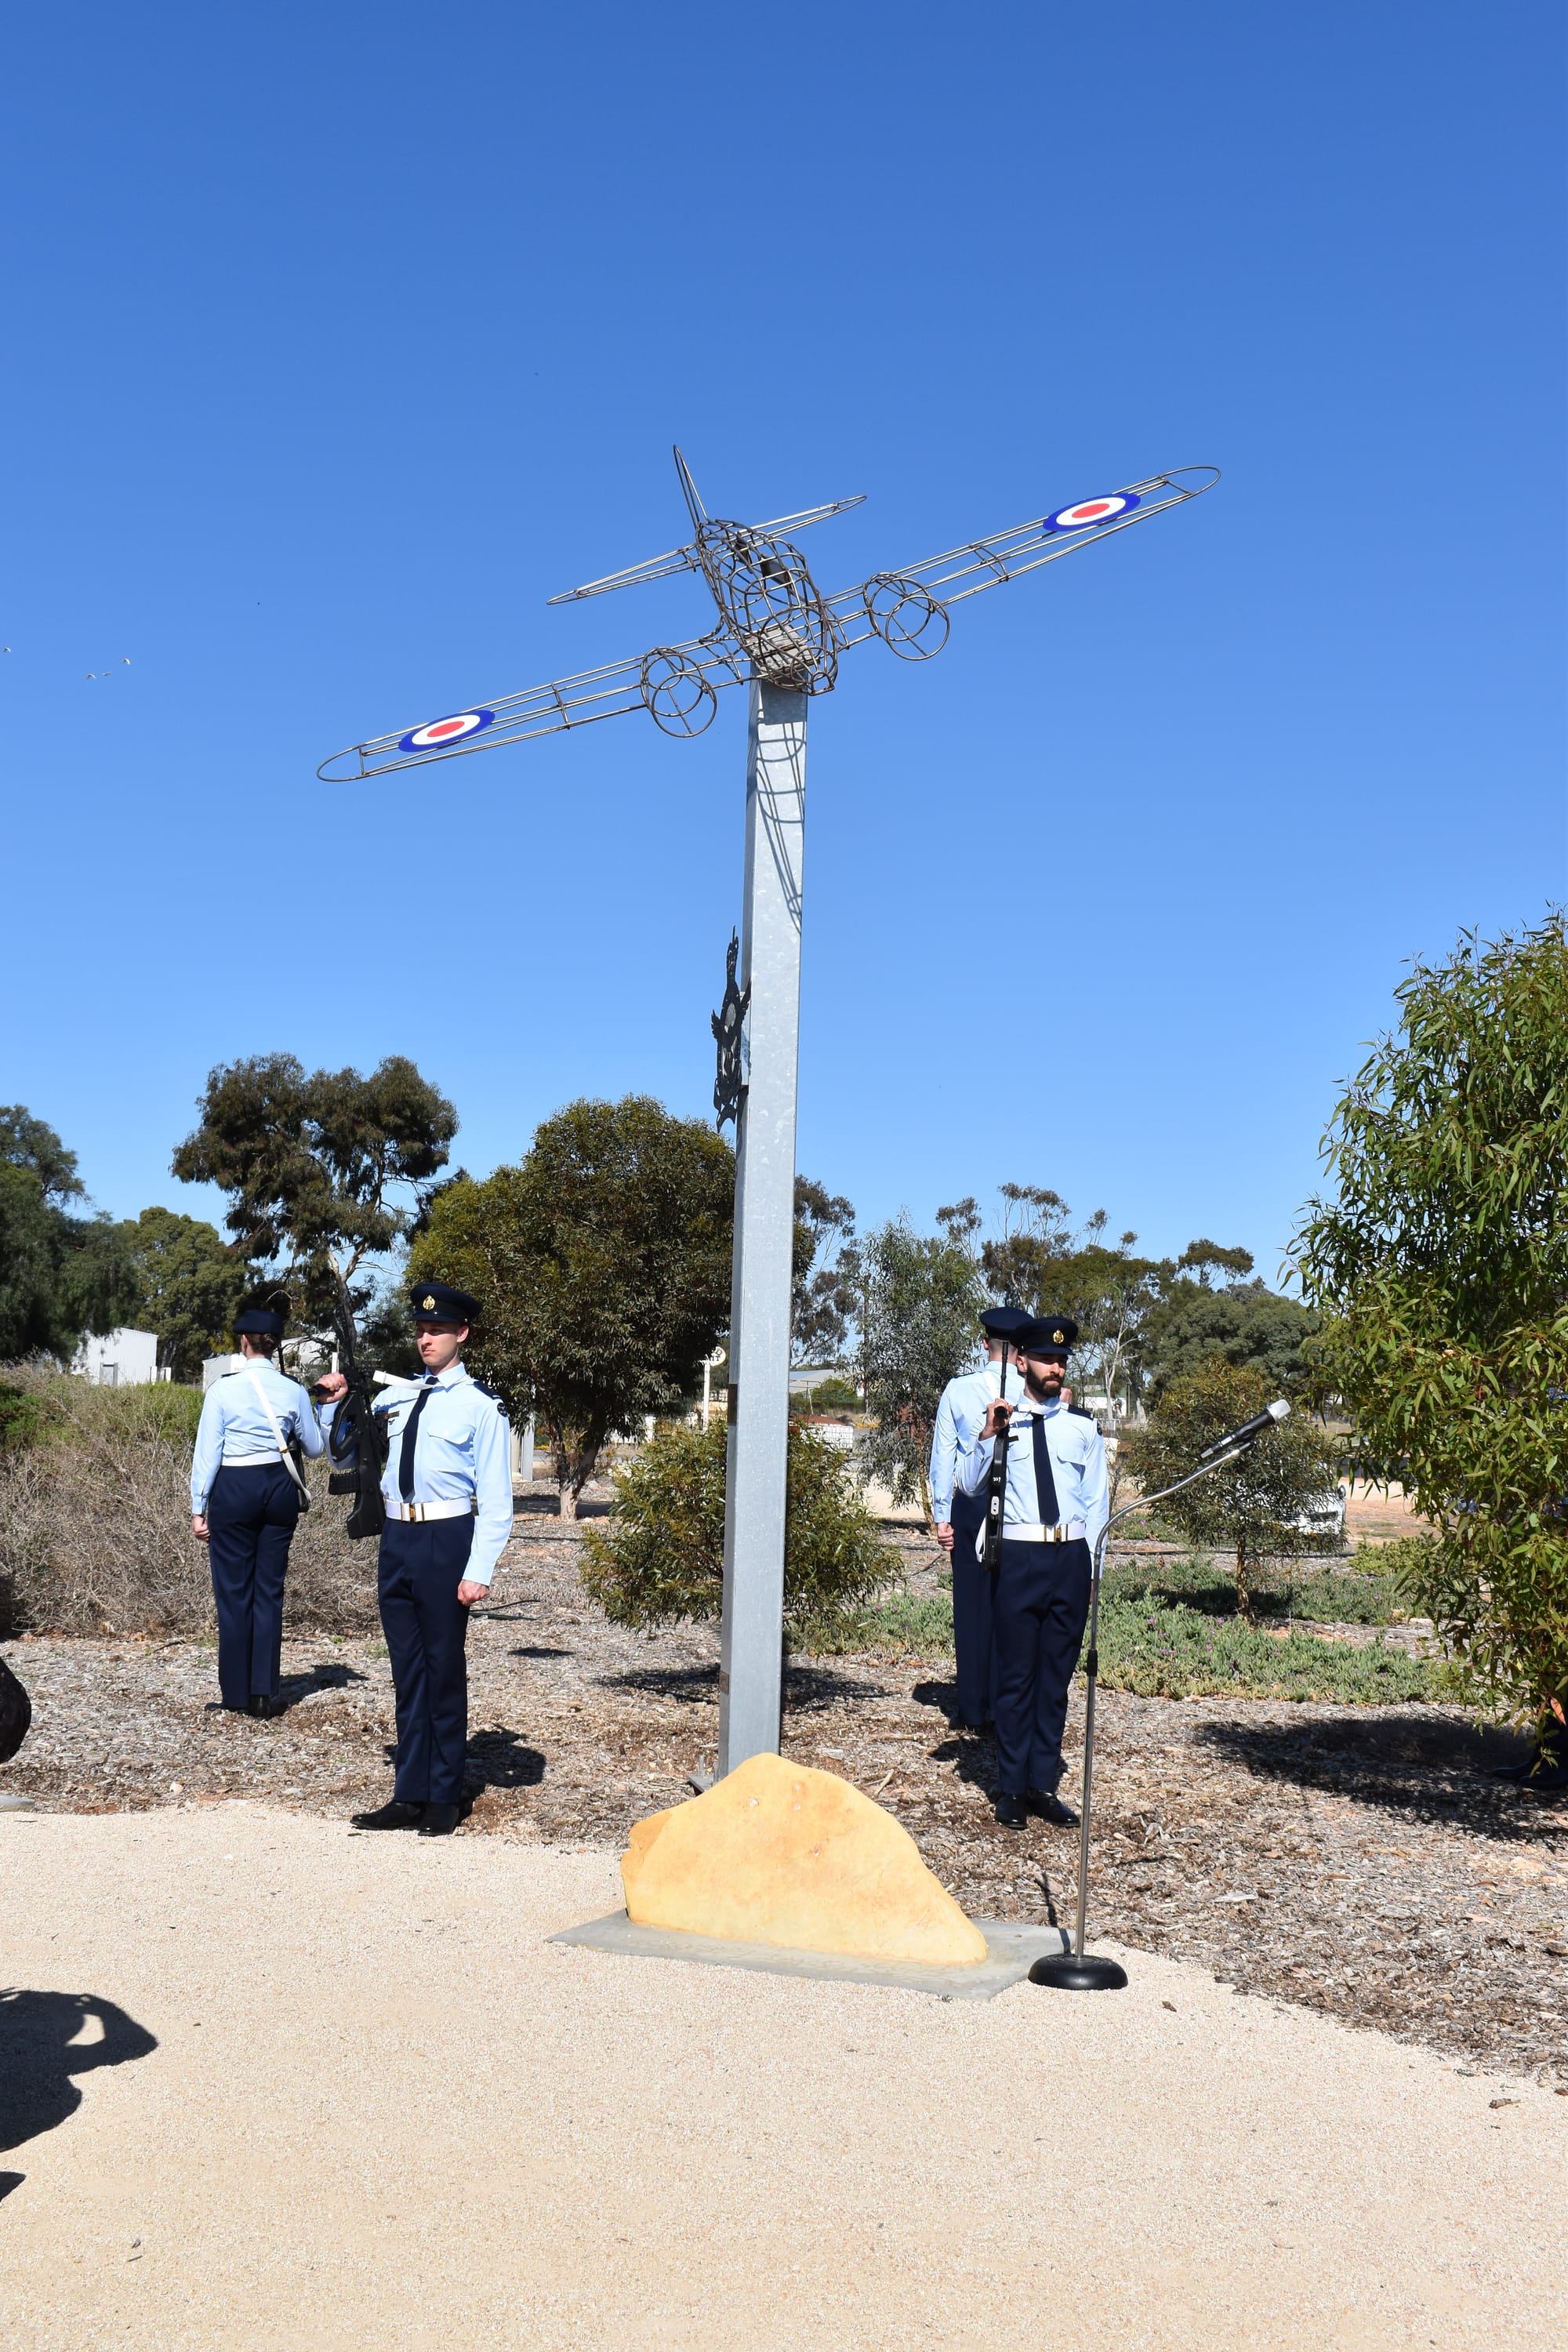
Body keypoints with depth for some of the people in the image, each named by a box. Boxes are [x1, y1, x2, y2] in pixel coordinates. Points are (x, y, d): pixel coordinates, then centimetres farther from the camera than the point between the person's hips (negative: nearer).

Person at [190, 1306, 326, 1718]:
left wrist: (198, 1507, 0)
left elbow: (207, 1450, -6)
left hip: (233, 1488, -3)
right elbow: (314, 1446, 11)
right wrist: (317, 1412, 30)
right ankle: (265, 1691, 9)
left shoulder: (224, 1388, -7)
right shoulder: (294, 1391, 0)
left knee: (234, 1591, 6)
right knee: (270, 1590, 9)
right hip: (280, 1487, 3)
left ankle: (238, 1692, 11)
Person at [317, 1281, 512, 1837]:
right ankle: (410, 1796, 20)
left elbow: (495, 1499, -7)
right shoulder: (397, 1396, 12)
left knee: (443, 1670, 4)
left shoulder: (481, 1404, -4)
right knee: (407, 1671, 11)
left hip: (446, 1540, -5)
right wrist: (338, 1401, 9)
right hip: (397, 1538, 6)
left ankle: (444, 1799, 16)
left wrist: (478, 1571, -14)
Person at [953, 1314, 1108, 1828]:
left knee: (1056, 1675, 9)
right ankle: (1012, 1787, 12)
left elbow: (1097, 1500, 11)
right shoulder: (1001, 1420, 3)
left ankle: (1044, 1784, 19)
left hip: (1071, 1557, 2)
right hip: (1019, 1555, -2)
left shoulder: (1084, 1426, 9)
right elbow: (969, 1484, -4)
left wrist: (1090, 1565, 5)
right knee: (1016, 1675, 3)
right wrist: (987, 1434, -19)